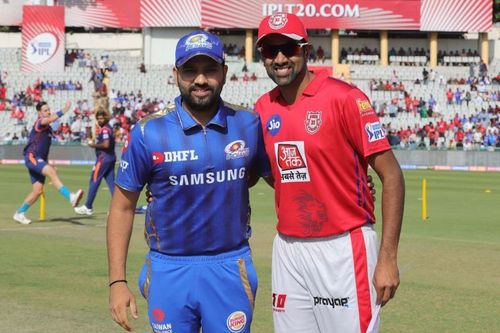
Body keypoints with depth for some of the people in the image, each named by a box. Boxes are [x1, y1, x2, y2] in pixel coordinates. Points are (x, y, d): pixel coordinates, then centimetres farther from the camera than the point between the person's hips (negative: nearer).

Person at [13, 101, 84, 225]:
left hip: (40, 159, 10)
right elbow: (50, 119, -31)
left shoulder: (48, 128, 20)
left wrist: (47, 164, 26)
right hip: (32, 157, -10)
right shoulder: (39, 123, -8)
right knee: (51, 171, -32)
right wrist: (64, 110, -41)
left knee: (38, 191, 5)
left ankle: (19, 213, 19)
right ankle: (70, 197, -47)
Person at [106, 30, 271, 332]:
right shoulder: (148, 133, -6)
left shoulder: (249, 126, -2)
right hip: (170, 270, -1)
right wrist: (117, 281, -7)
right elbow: (123, 207, -2)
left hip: (230, 268, 1)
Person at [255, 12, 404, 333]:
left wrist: (388, 258, -16)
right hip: (288, 249, 6)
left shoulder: (344, 97, -10)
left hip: (343, 248, -6)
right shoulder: (264, 108, 8)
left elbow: (391, 175, -11)